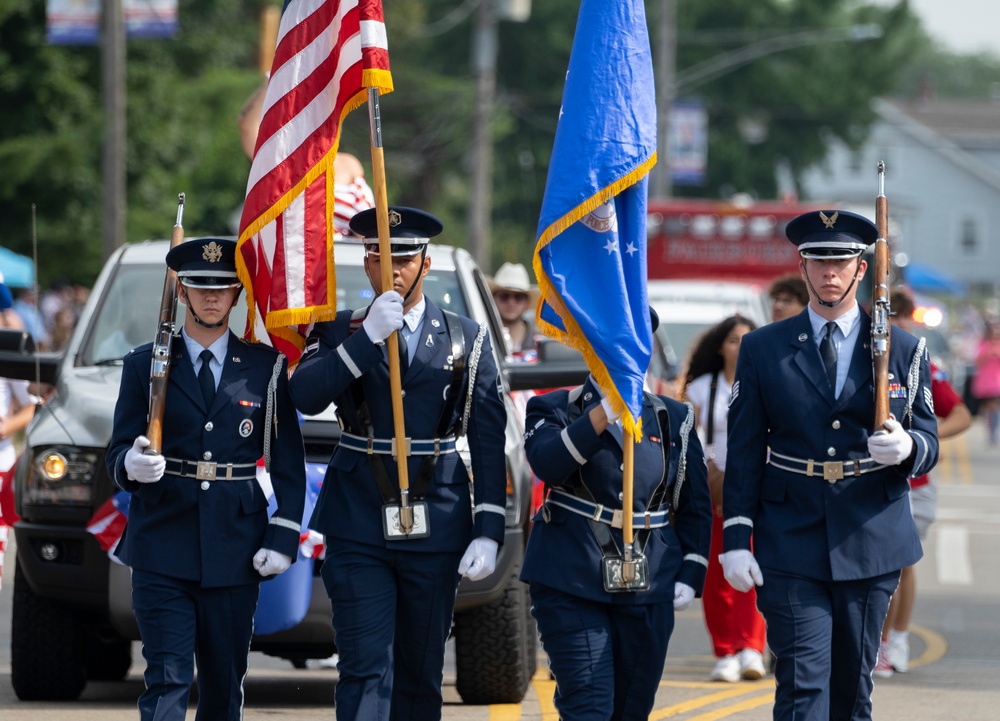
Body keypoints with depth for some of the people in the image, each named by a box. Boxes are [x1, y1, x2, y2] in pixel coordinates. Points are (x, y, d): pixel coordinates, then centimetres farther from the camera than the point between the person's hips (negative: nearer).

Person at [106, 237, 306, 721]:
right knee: (167, 682, -11)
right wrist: (132, 466, -21)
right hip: (163, 550, -1)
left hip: (235, 553, 1)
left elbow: (288, 462, 7)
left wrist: (284, 538, -3)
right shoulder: (145, 366, 6)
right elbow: (118, 455, 4)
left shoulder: (266, 367, 7)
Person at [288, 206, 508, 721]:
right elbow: (305, 397, -15)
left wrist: (488, 533, -5)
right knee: (366, 670, -11)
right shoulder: (339, 333, 5)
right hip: (359, 529, -1)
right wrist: (368, 336, -21)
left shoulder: (467, 341, 6)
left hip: (435, 529, 2)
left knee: (421, 673, 9)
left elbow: (489, 443, 3)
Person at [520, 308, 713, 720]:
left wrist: (690, 575, 4)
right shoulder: (556, 410, 5)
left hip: (649, 592, 3)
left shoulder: (674, 419, 13)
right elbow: (548, 465, -18)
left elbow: (696, 507, 15)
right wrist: (605, 412, -24)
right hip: (572, 585, -3)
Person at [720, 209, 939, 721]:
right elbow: (743, 451, 4)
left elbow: (928, 447, 8)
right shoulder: (762, 350, 5)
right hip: (792, 549, -1)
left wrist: (906, 447, -17)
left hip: (871, 544, 2)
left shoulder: (904, 351, 6)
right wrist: (735, 539, -3)